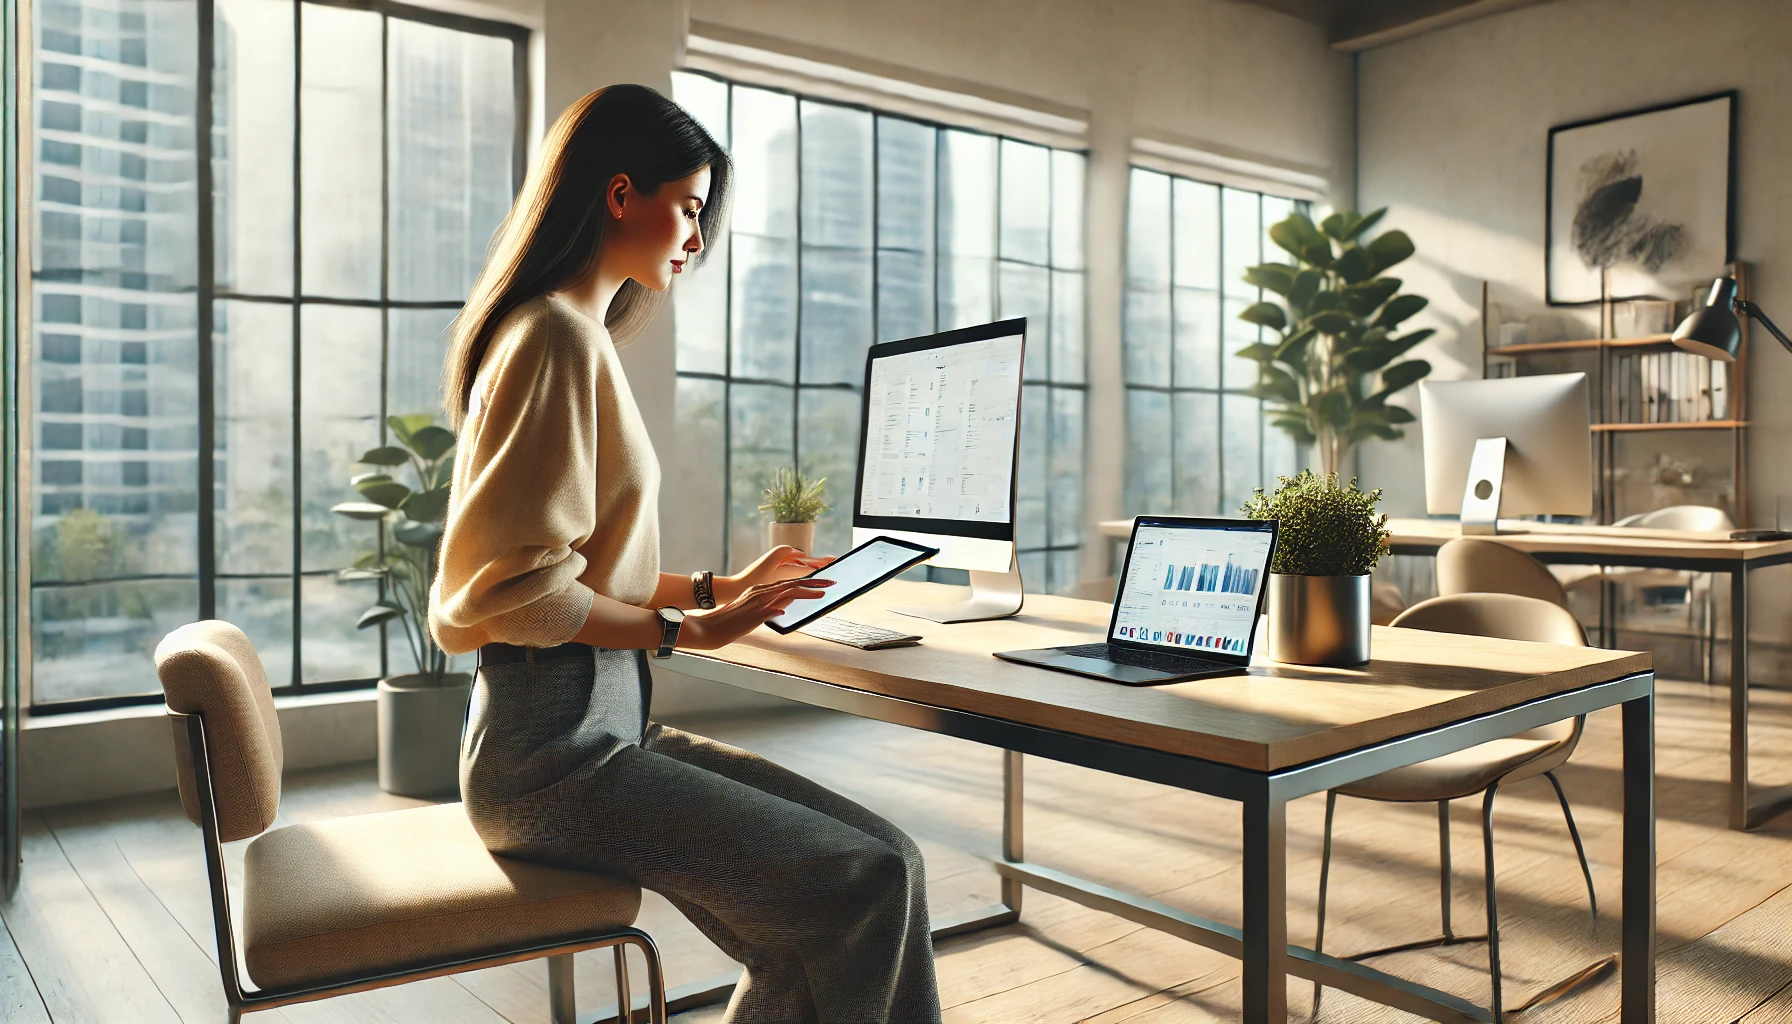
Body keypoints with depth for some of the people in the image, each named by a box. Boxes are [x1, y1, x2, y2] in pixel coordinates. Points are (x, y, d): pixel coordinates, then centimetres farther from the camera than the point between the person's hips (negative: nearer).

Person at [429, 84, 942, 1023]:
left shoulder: (581, 336, 17)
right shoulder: (556, 337, -13)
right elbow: (509, 587, -19)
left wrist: (719, 588, 14)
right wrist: (683, 631, -14)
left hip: (607, 725, 9)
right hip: (550, 751, -9)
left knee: (881, 858, -1)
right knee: (862, 881, -15)